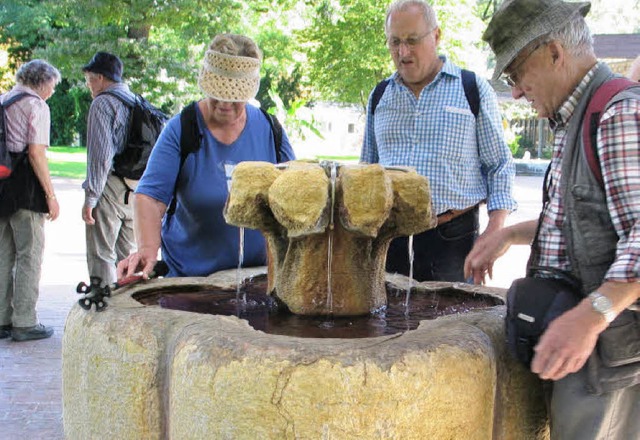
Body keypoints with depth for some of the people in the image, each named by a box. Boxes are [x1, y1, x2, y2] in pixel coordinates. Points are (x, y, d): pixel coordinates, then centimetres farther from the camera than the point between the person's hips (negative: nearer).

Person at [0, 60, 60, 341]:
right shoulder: (36, 106, -7)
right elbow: (36, 153, -16)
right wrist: (51, 195, -13)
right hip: (24, 185, -7)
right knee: (30, 255, 1)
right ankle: (24, 323, 4)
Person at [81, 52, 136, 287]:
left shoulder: (103, 103, -8)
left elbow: (101, 154, -16)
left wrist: (90, 198, -14)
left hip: (110, 188, -7)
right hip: (136, 192, 8)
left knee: (101, 255, -3)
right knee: (128, 255, 14)